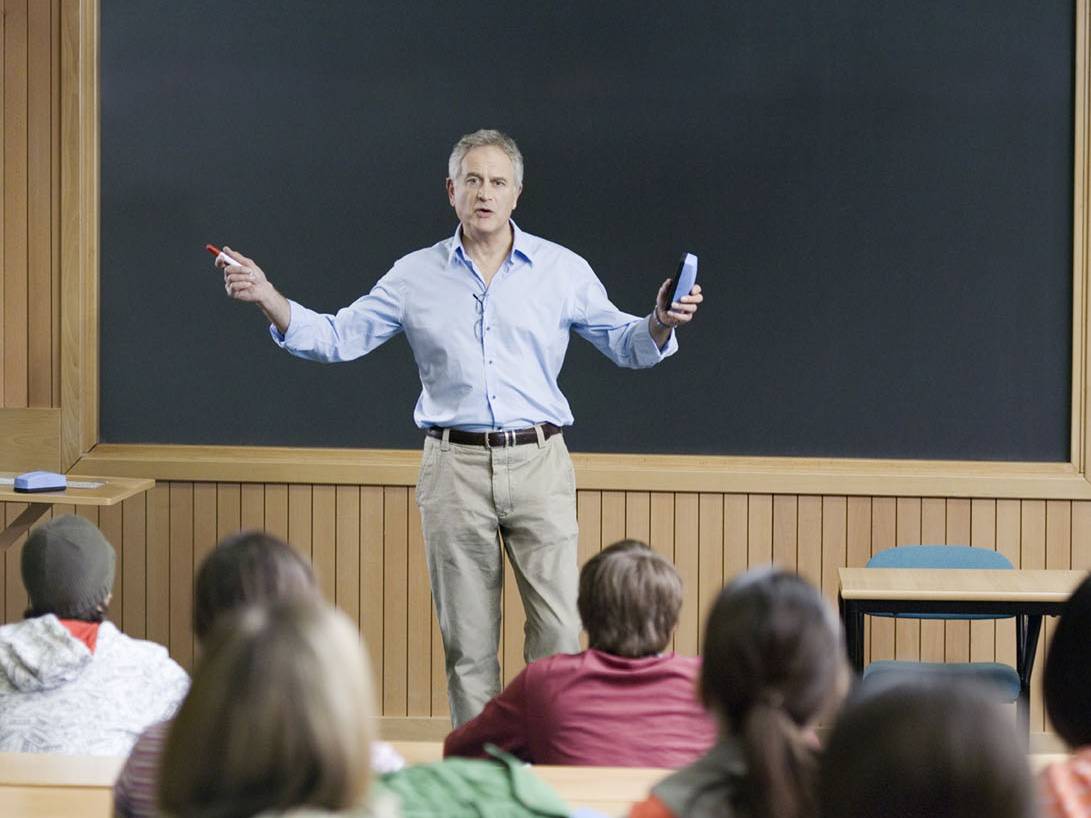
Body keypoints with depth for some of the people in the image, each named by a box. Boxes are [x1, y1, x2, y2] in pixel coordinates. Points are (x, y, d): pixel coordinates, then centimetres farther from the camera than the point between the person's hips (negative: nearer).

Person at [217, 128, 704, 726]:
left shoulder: (561, 270, 6)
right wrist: (267, 299, -5)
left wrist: (661, 323, -12)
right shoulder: (415, 276, 8)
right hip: (455, 468, 1)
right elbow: (336, 338, 8)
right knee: (467, 639, 5)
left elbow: (626, 345, 10)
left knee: (559, 630, -6)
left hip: (538, 464, -1)